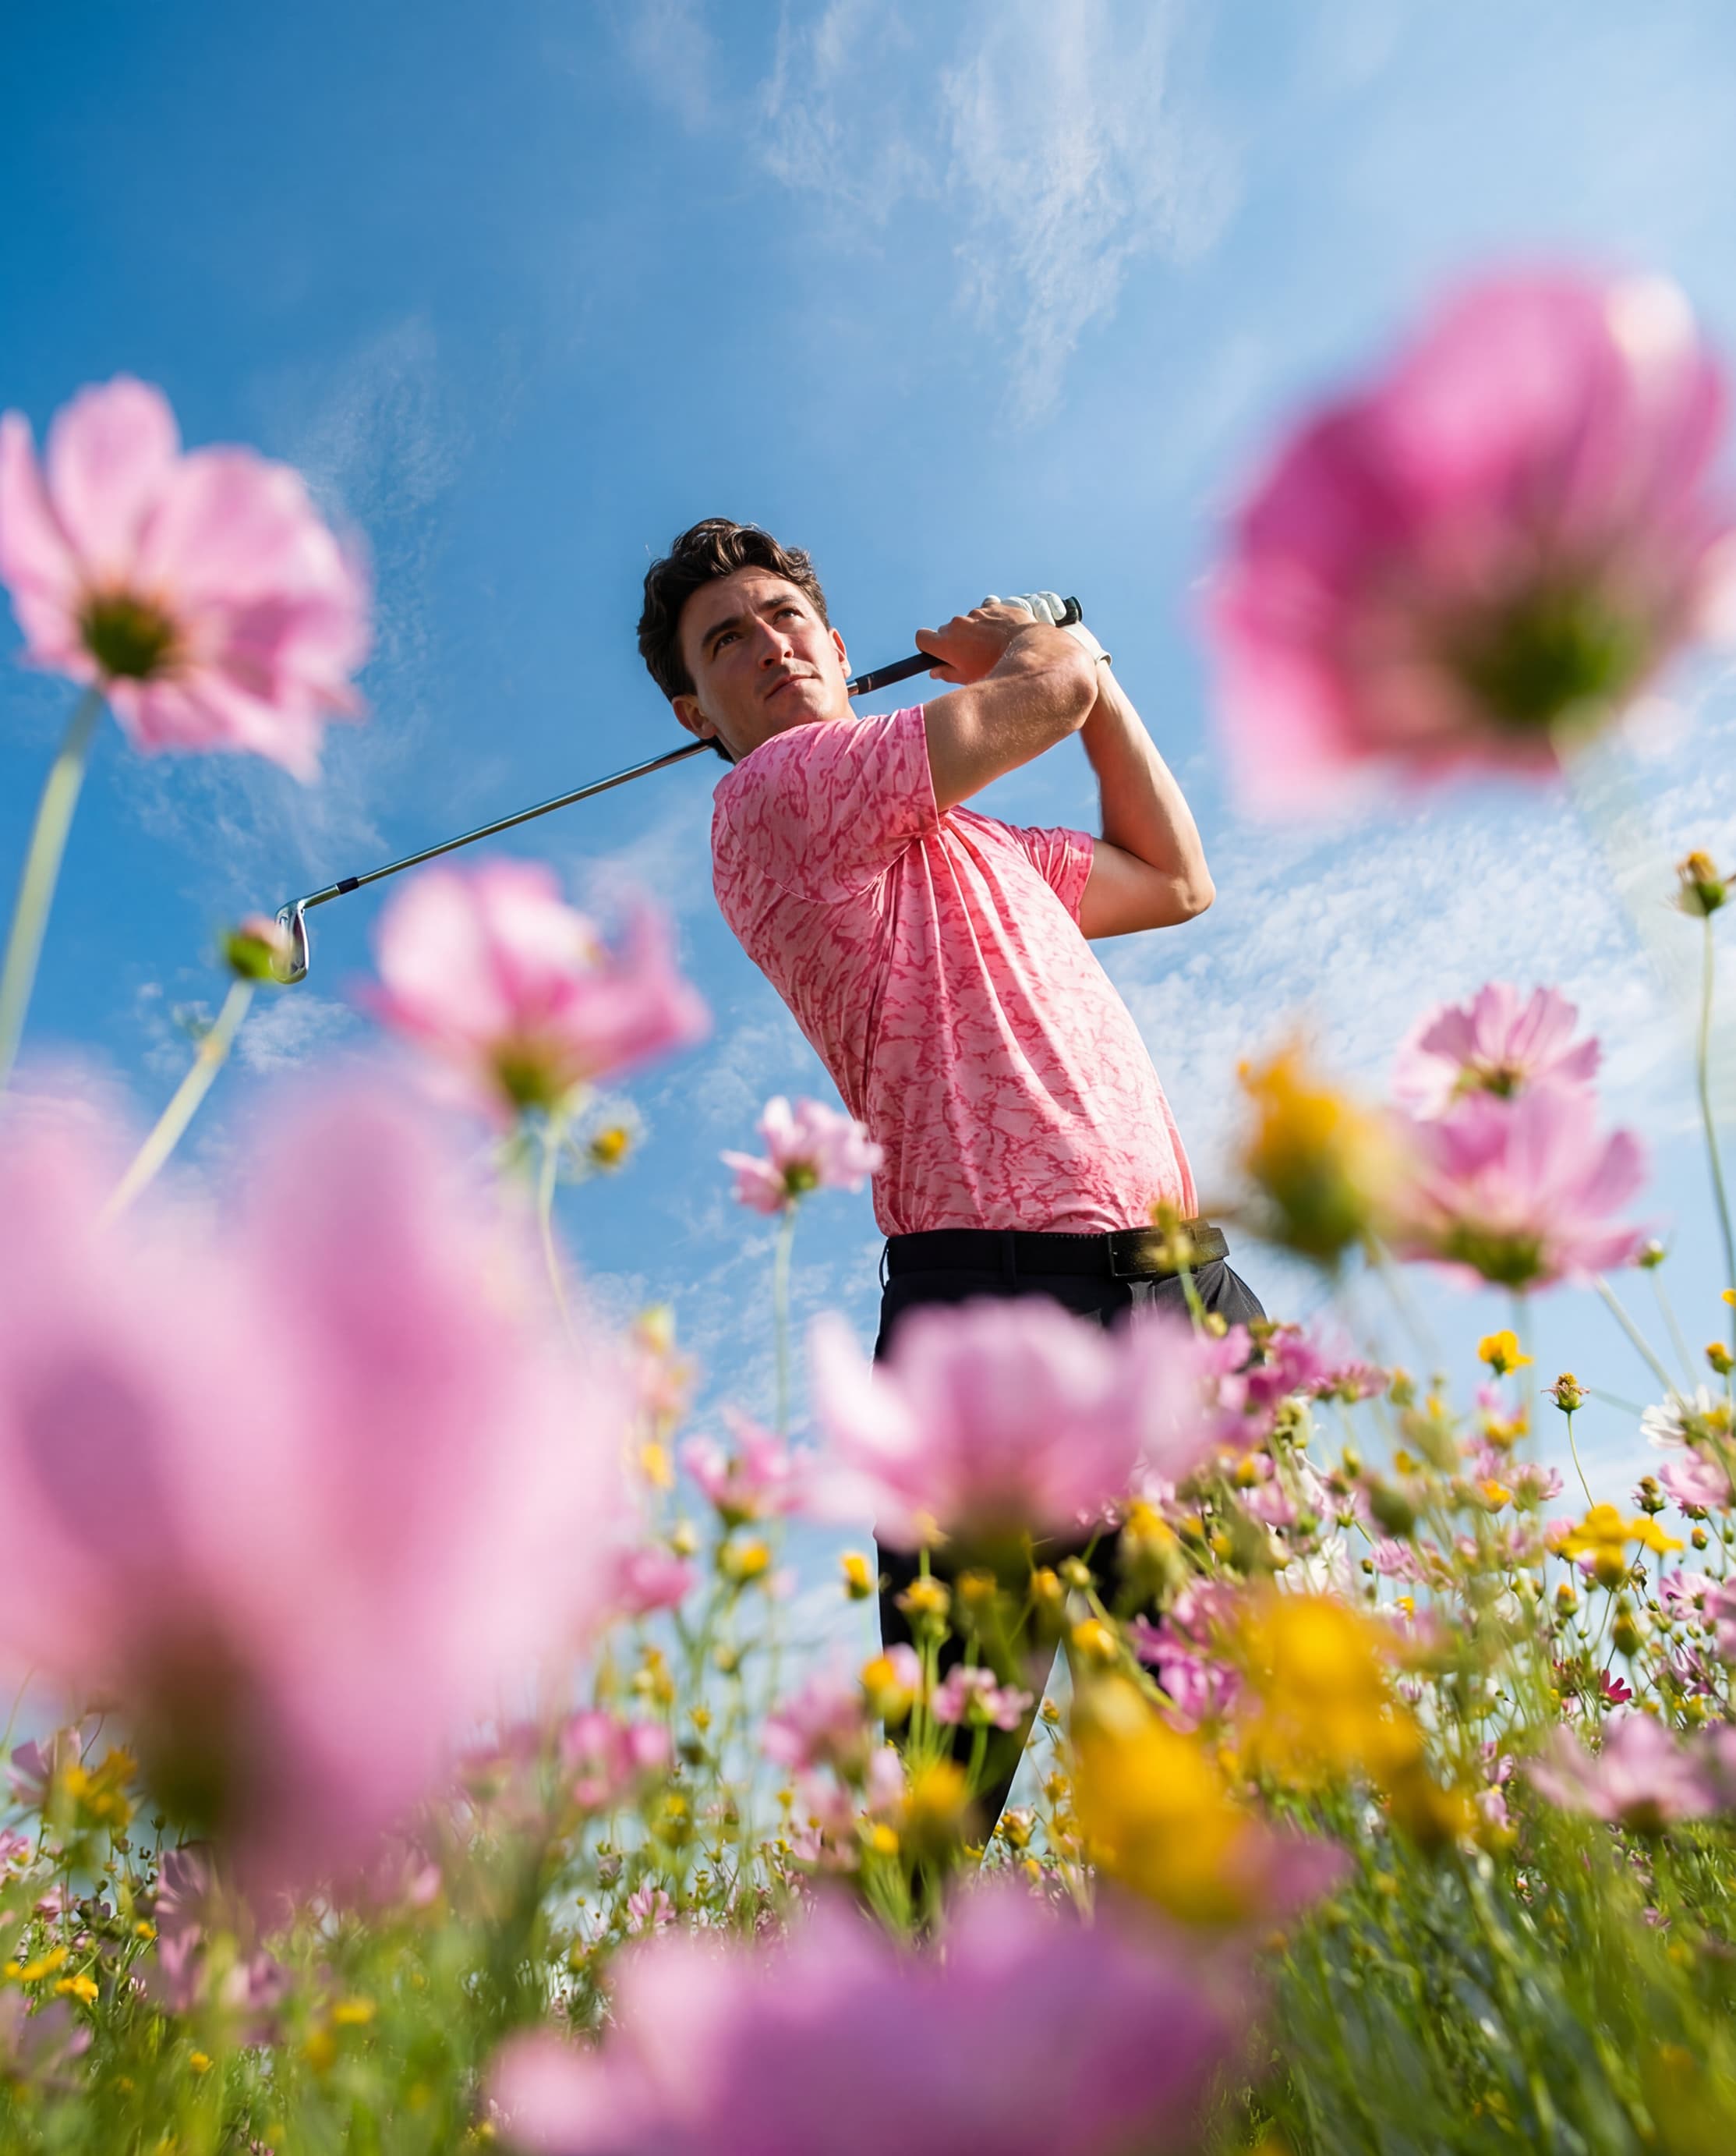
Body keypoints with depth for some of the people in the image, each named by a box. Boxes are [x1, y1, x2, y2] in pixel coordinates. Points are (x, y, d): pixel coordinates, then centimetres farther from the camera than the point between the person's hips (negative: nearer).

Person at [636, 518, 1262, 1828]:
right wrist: (1047, 648, 26)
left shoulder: (971, 841, 29)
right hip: (1004, 1281, -7)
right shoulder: (774, 790, 4)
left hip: (1184, 1275, 8)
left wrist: (1077, 662, 34)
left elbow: (1175, 880, 35)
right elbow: (1048, 693, 1)